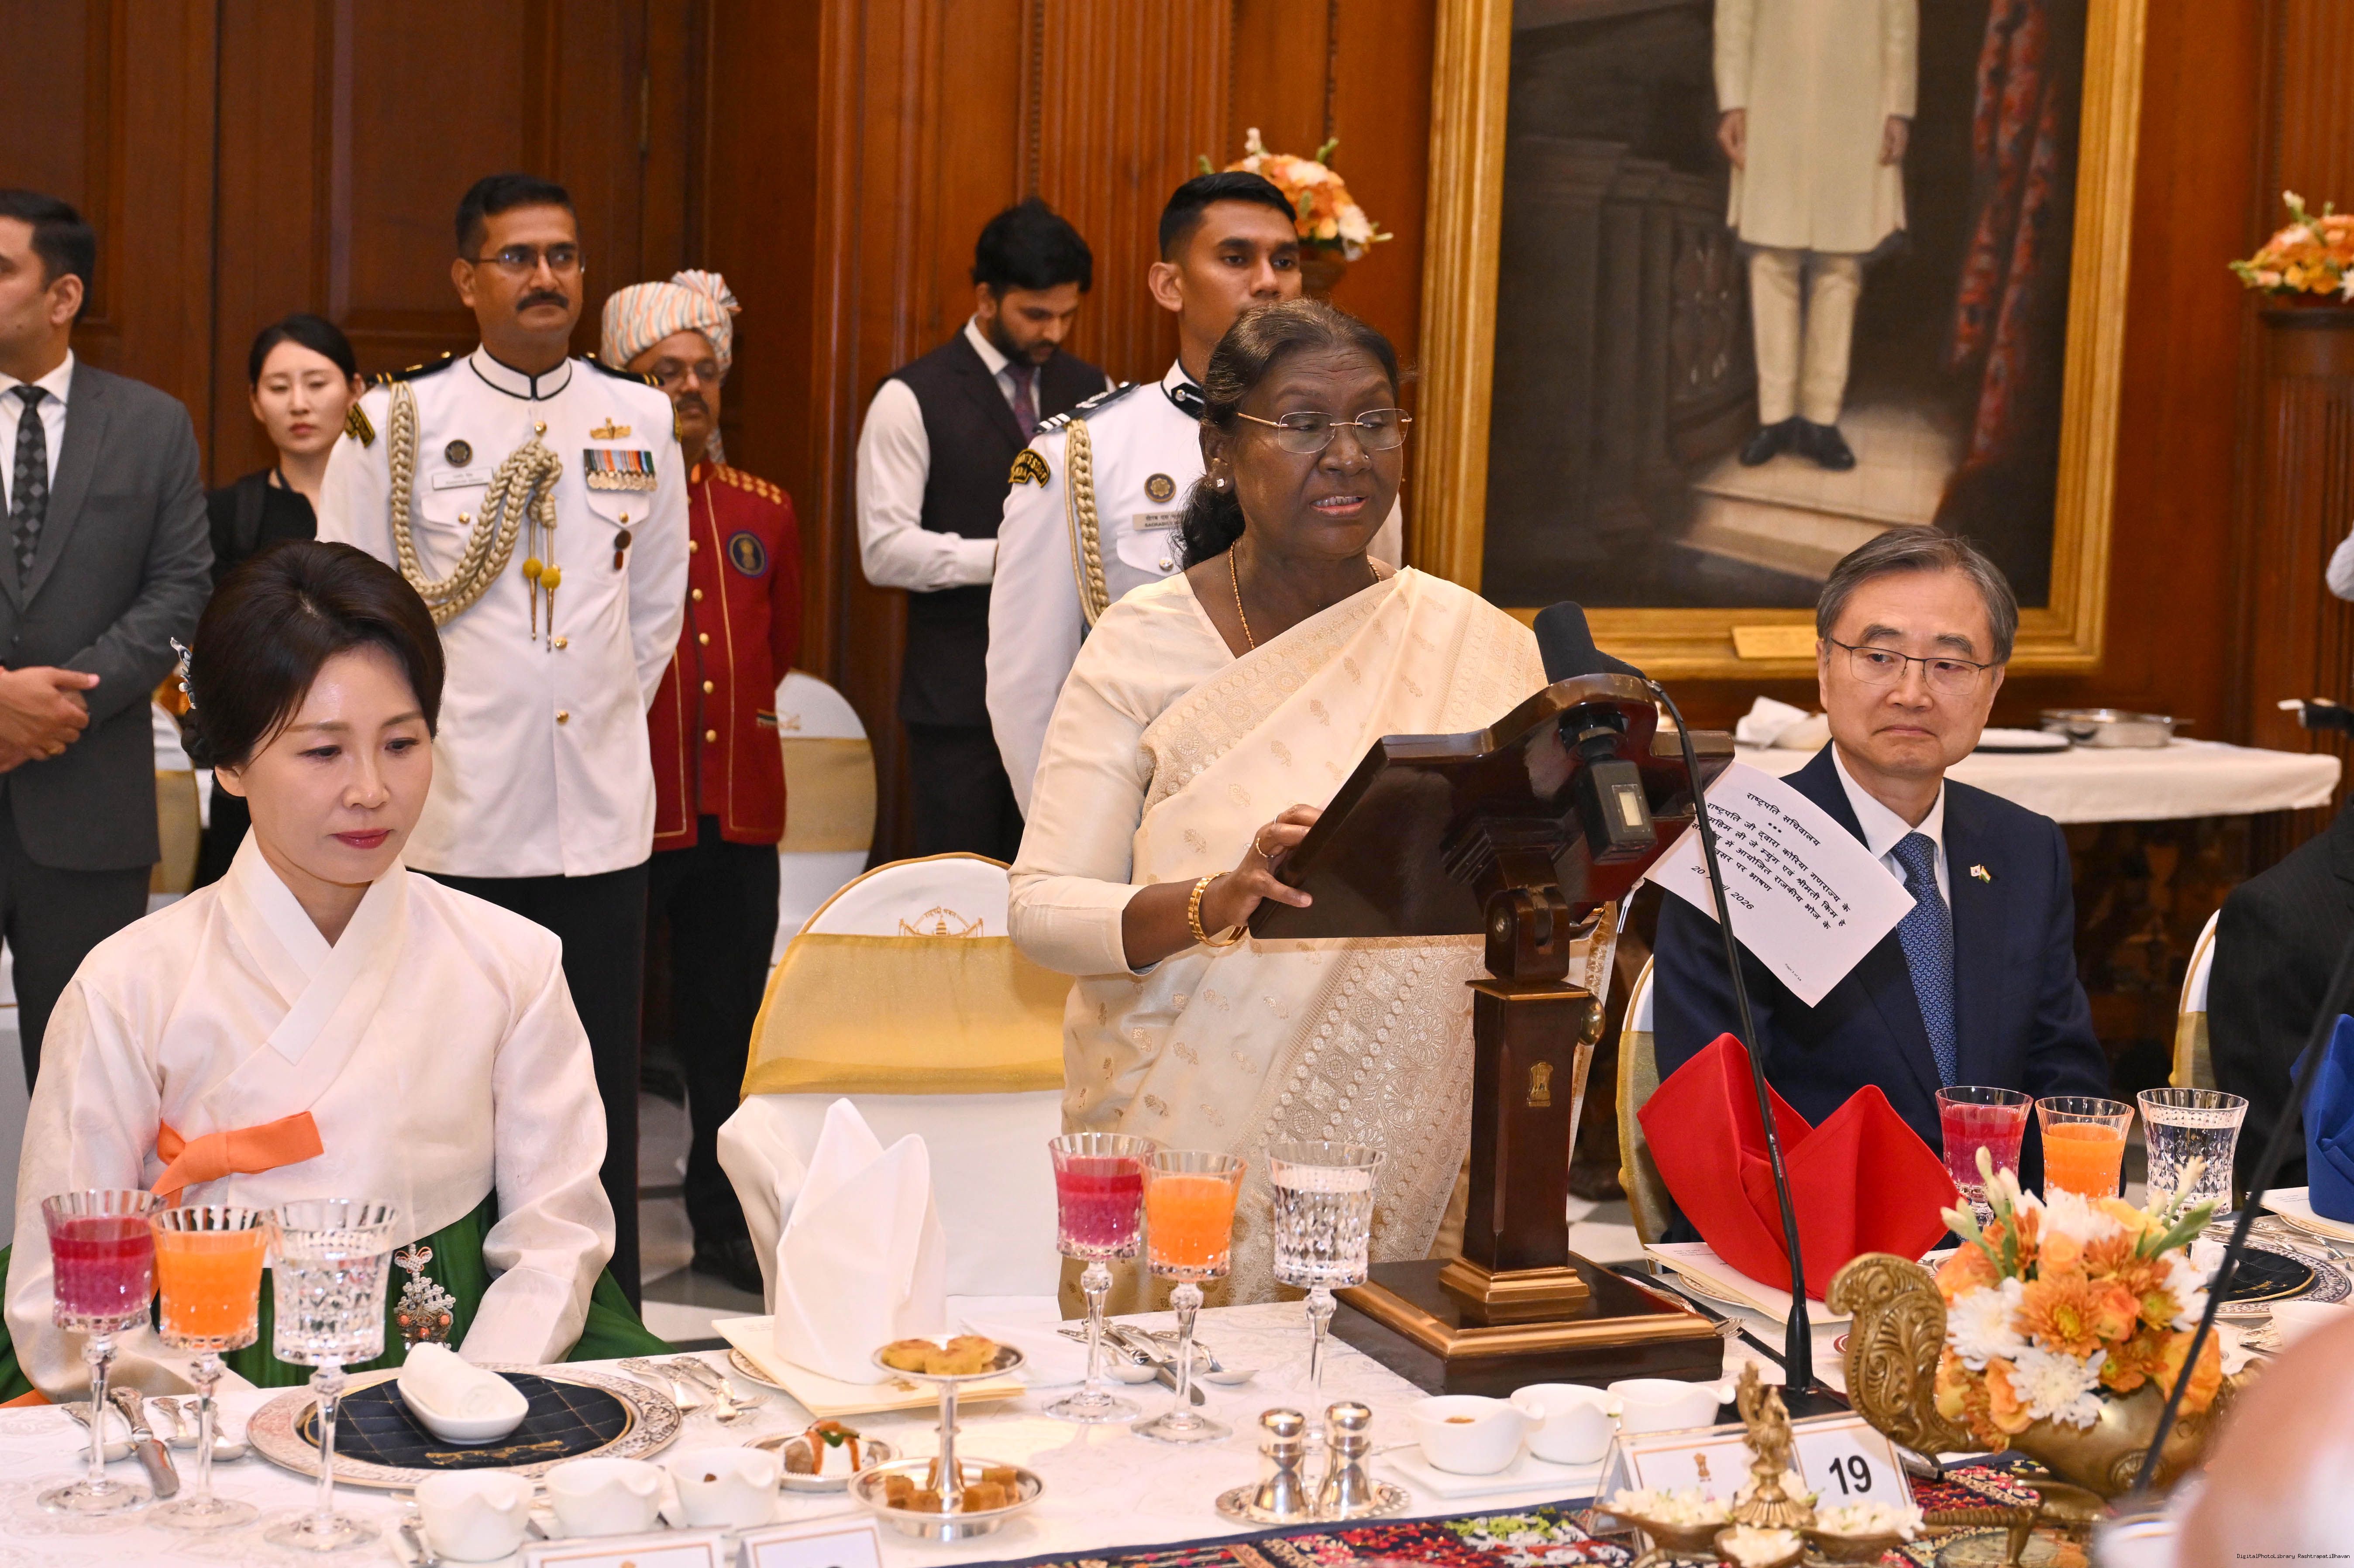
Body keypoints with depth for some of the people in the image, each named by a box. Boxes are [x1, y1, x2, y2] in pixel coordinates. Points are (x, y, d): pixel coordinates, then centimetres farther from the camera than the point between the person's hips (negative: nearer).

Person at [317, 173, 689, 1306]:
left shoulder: (640, 420, 8)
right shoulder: (394, 423, 0)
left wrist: (603, 721, 13)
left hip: (601, 818, 2)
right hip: (452, 820, -2)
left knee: (600, 1104, 7)